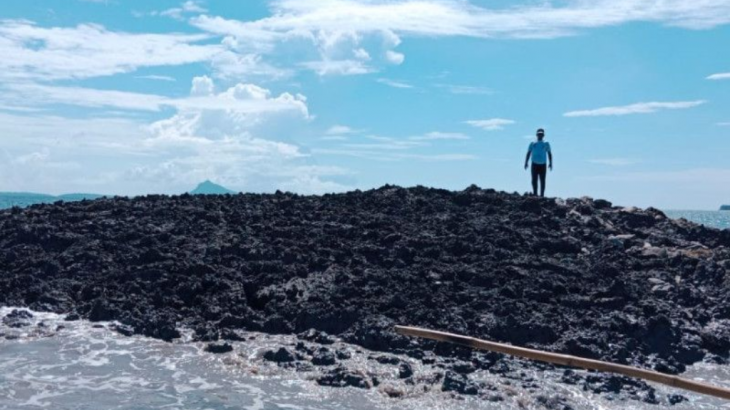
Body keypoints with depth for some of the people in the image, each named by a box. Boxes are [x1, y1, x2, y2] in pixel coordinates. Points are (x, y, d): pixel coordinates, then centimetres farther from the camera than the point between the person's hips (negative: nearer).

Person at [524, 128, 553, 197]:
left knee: (542, 181, -1)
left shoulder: (546, 144, 9)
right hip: (535, 164, 0)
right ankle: (535, 193, -1)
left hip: (543, 165, 0)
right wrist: (526, 163, -3)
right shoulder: (533, 143, 10)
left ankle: (542, 195, 2)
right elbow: (528, 153, 7)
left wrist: (550, 163, -4)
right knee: (534, 180, -6)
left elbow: (549, 154, 7)